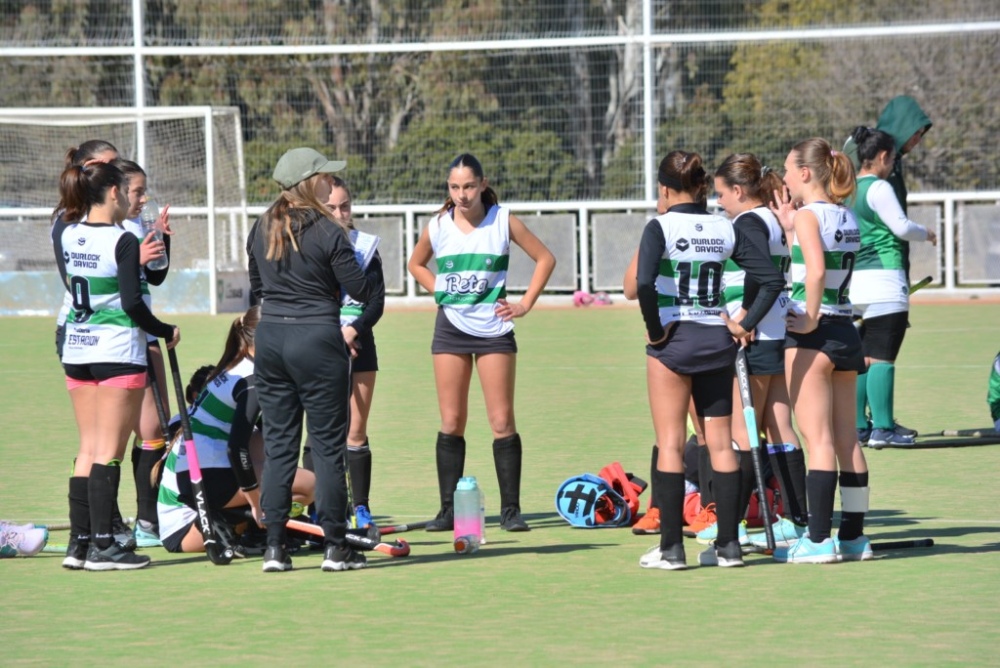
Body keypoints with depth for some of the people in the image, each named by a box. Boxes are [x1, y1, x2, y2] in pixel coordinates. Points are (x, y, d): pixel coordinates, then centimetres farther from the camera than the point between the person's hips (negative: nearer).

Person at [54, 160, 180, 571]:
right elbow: (132, 303, -18)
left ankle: (79, 541, 9)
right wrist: (166, 331, -4)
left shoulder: (66, 238, 5)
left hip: (77, 351, 6)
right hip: (118, 351, -6)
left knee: (88, 448, 11)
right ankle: (102, 545, -3)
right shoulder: (122, 241, -14)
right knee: (108, 452, -3)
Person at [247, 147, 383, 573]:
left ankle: (275, 546, 6)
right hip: (317, 338, -6)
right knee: (328, 445, 2)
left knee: (277, 445, 9)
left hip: (269, 335, 6)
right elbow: (361, 290, -9)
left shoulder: (262, 229, 6)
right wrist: (379, 290, 13)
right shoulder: (328, 232, -12)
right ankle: (334, 547, 4)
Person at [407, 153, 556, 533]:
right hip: (451, 327, 2)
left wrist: (526, 304, -1)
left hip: (493, 328, -2)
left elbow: (545, 259, 5)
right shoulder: (438, 227, 2)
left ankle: (511, 509, 0)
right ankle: (448, 509, 6)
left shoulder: (503, 221, -3)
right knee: (451, 422, 2)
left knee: (502, 422, -4)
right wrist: (439, 292, 8)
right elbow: (416, 264, 22)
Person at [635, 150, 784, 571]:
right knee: (721, 443, 9)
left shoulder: (661, 227, -9)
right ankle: (728, 545, 9)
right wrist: (746, 324, 4)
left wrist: (655, 329, -11)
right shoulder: (726, 230, 5)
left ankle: (671, 548, 1)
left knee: (671, 444, 1)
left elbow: (644, 283, -23)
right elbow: (772, 279, 2)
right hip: (717, 340, 4)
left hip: (672, 341, -4)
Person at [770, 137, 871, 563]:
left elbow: (815, 271, -26)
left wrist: (810, 319, -17)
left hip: (813, 334, -8)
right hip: (846, 331, 8)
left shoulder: (809, 215, -12)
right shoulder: (846, 216, 11)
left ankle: (818, 539, -6)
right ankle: (853, 536, 13)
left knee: (818, 440, -6)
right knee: (847, 440, 10)